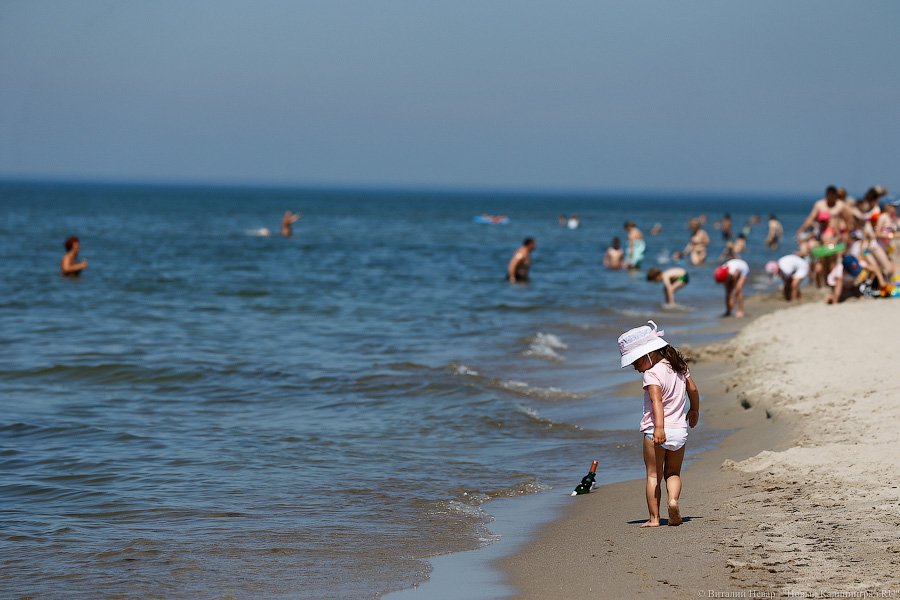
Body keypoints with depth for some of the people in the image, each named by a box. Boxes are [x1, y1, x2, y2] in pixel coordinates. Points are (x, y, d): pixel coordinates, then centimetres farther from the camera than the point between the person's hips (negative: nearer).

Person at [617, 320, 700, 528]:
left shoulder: (652, 374, -14)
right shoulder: (678, 367, 10)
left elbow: (657, 401, -27)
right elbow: (693, 389, 21)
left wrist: (659, 427, -37)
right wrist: (694, 411, 37)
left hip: (655, 431, -7)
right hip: (679, 430, 7)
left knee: (653, 475, 4)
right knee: (673, 473, 15)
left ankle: (654, 517, 2)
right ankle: (673, 499, -12)